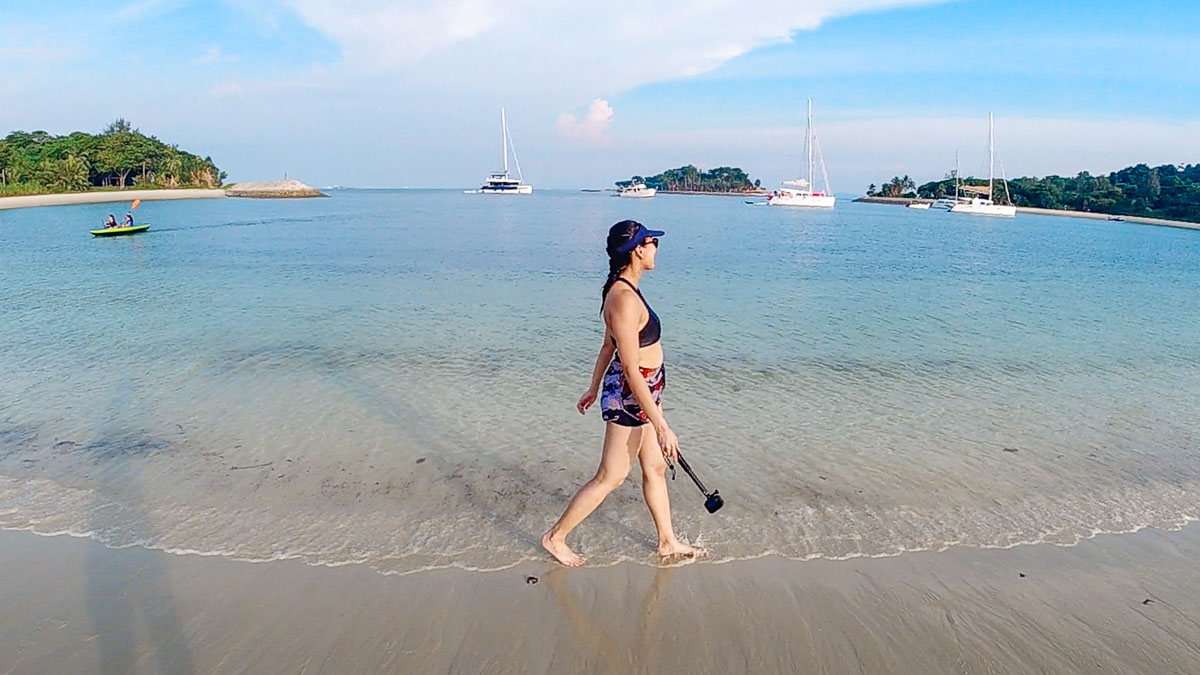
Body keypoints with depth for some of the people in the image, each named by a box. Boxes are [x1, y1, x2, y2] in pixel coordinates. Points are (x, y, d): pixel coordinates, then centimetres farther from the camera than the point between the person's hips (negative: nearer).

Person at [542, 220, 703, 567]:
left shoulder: (623, 290, 4)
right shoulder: (625, 299, -27)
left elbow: (608, 345, 14)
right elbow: (631, 370, -27)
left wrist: (594, 388, 24)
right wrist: (661, 426, -25)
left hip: (642, 390, 10)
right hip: (629, 395, -10)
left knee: (655, 467, 20)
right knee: (610, 477, 5)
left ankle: (668, 542, 36)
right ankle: (556, 537, 22)